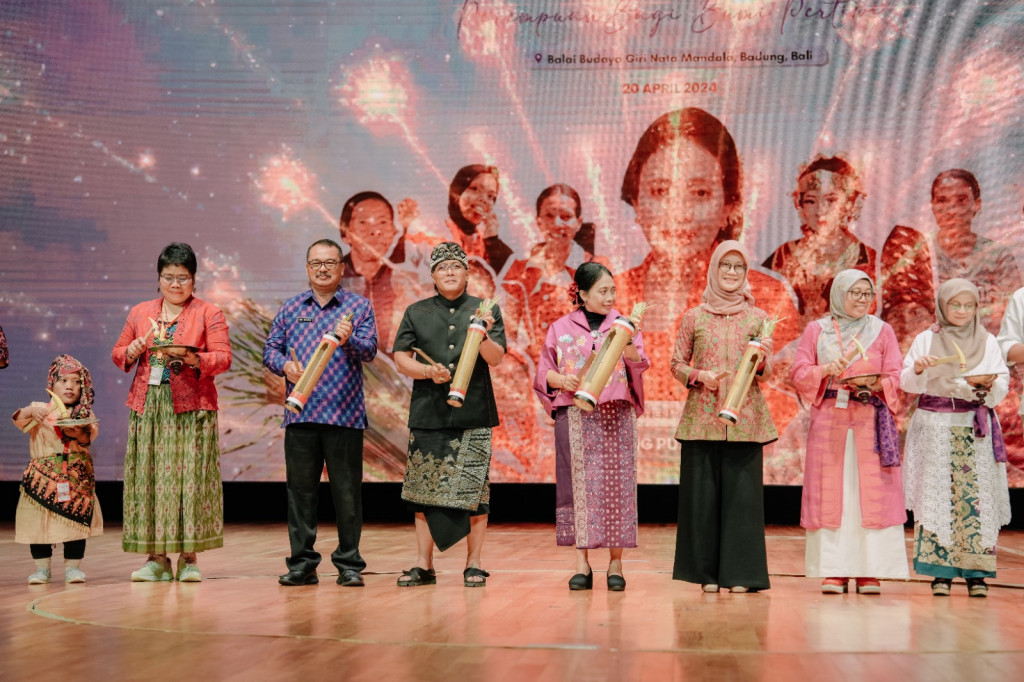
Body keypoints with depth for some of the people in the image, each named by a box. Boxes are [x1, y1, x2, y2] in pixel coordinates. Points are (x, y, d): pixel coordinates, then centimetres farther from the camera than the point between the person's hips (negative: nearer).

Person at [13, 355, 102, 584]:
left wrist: (78, 433, -27)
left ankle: (72, 566, 9)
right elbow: (19, 419, -9)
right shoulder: (40, 409, 8)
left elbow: (89, 437, -6)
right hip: (43, 475, 0)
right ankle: (42, 567, 10)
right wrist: (31, 411, -29)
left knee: (76, 520, -1)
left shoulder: (84, 413, 10)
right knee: (38, 521, -1)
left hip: (76, 477, 0)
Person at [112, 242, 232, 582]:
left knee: (190, 477, -6)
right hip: (147, 406, 3)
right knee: (148, 477, 0)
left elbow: (223, 358, -3)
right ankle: (156, 557, 6)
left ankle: (188, 557, 2)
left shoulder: (209, 314, 6)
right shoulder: (139, 313, 17)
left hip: (191, 407, -3)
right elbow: (118, 353, 18)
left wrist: (191, 358, -20)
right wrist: (132, 351, -4)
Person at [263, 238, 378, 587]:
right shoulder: (291, 308, 14)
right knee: (300, 488, 5)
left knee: (346, 490, 1)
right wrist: (285, 365, -9)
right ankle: (302, 564, 13)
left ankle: (349, 564, 10)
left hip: (344, 413, -2)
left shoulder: (358, 306, 7)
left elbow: (370, 349, -3)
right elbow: (271, 348, 12)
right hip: (300, 413, 2)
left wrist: (349, 340, -24)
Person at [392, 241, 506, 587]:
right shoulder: (416, 312, 10)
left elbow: (496, 359, -2)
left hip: (474, 413, -1)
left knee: (474, 487, -1)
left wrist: (483, 336, -22)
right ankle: (423, 564, 12)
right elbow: (401, 359, 6)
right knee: (423, 487, 4)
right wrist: (429, 371, -11)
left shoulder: (485, 311, 7)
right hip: (428, 412, 1)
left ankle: (474, 563, 9)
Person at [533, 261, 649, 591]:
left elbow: (638, 367, -2)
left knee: (616, 484, -1)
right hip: (575, 416, 0)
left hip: (616, 415, 0)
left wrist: (630, 346, -22)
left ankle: (615, 563, 5)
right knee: (578, 483, -2)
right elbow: (544, 371, 10)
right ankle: (582, 564, 3)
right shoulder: (561, 328, 8)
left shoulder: (623, 325, 9)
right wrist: (562, 381, -10)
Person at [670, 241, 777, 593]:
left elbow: (766, 372, 7)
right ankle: (708, 571, 10)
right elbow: (676, 365, 9)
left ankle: (740, 573, 7)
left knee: (742, 491, -1)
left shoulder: (758, 318, 9)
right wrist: (700, 376, -10)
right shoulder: (694, 317, 7)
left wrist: (763, 358, -15)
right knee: (702, 491, 1)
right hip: (703, 416, 0)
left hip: (744, 418, 0)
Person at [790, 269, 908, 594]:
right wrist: (826, 370, -13)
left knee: (871, 491, -5)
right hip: (829, 420, 0)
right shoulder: (817, 330, 10)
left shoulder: (883, 331, 10)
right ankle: (834, 571, 2)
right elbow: (798, 373, 4)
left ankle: (870, 571, 0)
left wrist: (875, 383, -16)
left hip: (871, 421, 0)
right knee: (830, 492, -2)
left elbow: (896, 377, 4)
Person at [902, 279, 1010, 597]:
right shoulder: (926, 340, 8)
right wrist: (917, 369, -17)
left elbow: (1002, 387, 6)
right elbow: (906, 383, 4)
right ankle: (941, 570, 0)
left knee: (975, 495, -5)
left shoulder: (988, 342, 10)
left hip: (975, 429, 1)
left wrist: (987, 383, -15)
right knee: (937, 493, -5)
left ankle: (976, 572, 1)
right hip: (934, 427, -1)